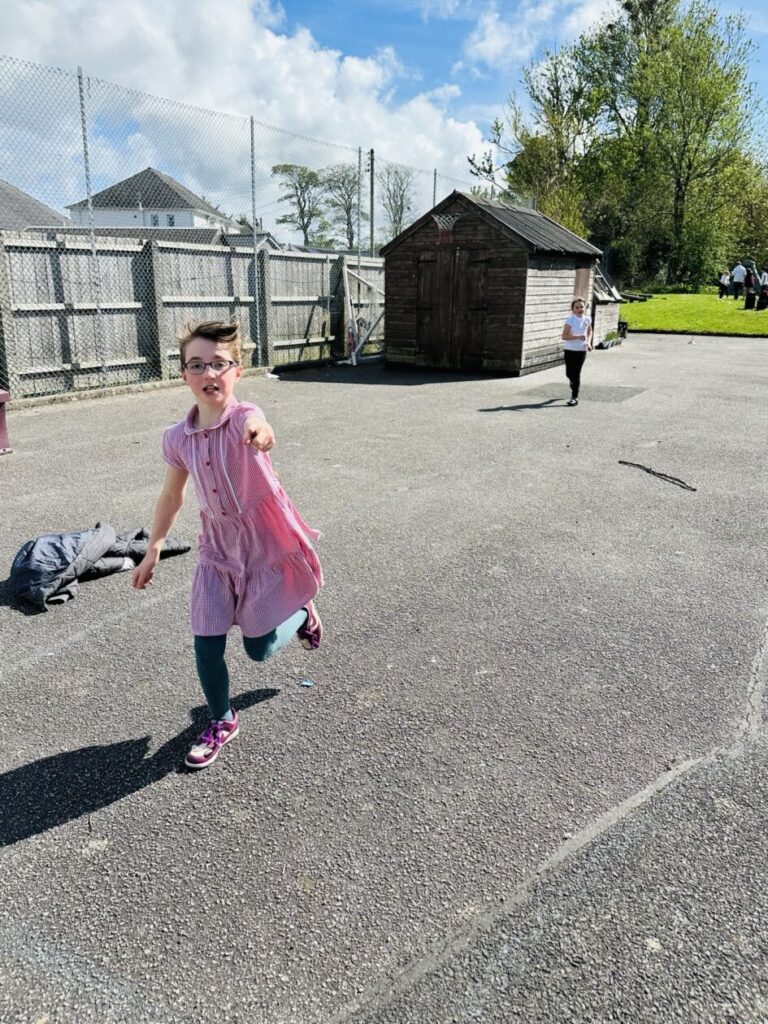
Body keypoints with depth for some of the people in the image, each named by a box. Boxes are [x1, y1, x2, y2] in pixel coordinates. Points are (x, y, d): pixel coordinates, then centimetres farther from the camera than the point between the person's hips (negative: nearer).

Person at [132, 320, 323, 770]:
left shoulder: (244, 416, -21)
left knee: (260, 648, 6)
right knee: (206, 645, 1)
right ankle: (222, 721, 28)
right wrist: (152, 552, 17)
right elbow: (172, 497, 11)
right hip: (219, 547, 4)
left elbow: (257, 428, -48)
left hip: (266, 541, -4)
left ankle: (301, 611, 39)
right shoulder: (178, 438, -5)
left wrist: (259, 432, -73)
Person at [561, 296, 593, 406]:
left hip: (581, 350, 1)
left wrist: (589, 342, 6)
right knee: (569, 373, 5)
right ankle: (573, 384, 40)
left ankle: (575, 397, 2)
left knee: (576, 373, -2)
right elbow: (564, 336, -18)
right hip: (569, 350, -1)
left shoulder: (587, 319, 0)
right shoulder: (570, 320, -12)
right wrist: (578, 337, -27)